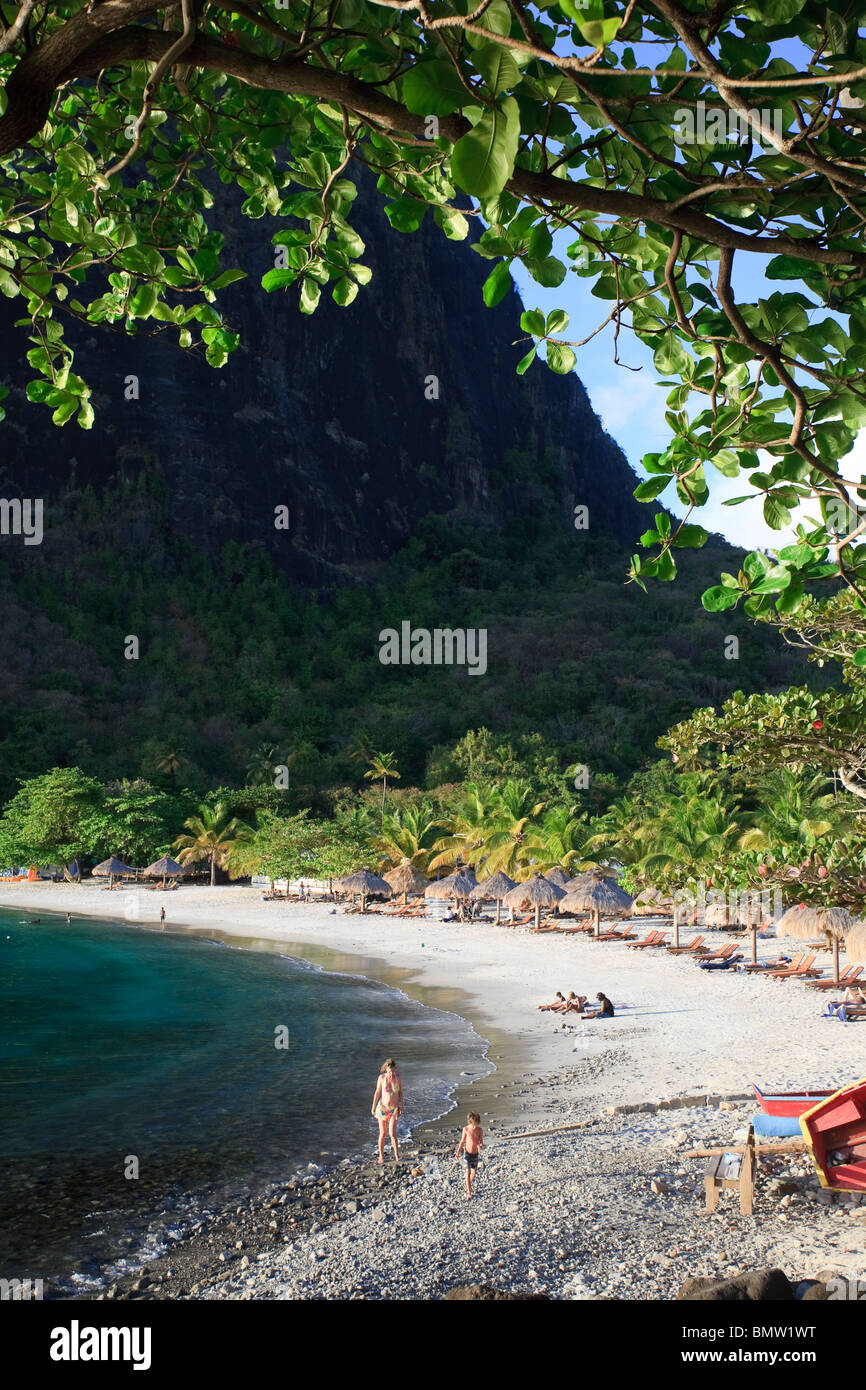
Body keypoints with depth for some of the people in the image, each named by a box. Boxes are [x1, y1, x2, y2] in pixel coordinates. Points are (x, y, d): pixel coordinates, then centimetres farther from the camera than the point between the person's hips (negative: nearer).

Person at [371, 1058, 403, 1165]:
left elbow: (400, 1093, 4)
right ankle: (381, 1156, 20)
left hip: (394, 1109, 0)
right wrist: (373, 1108, 4)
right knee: (382, 1133, 6)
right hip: (382, 1108, 0)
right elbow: (377, 1093, 0)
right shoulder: (382, 1078, -8)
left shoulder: (398, 1077, -6)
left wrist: (401, 1107, 2)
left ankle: (396, 1155, 4)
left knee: (392, 1133, -10)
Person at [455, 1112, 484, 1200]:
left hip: (475, 1153, 2)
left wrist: (480, 1146, -27)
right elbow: (462, 1141, 0)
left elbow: (481, 1141, -3)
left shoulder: (479, 1130, -8)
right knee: (468, 1172, -8)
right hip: (467, 1153, -2)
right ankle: (468, 1192, -3)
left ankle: (470, 1183, 47)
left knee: (474, 1171, 18)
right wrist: (458, 1152, 2)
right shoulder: (466, 1129, -11)